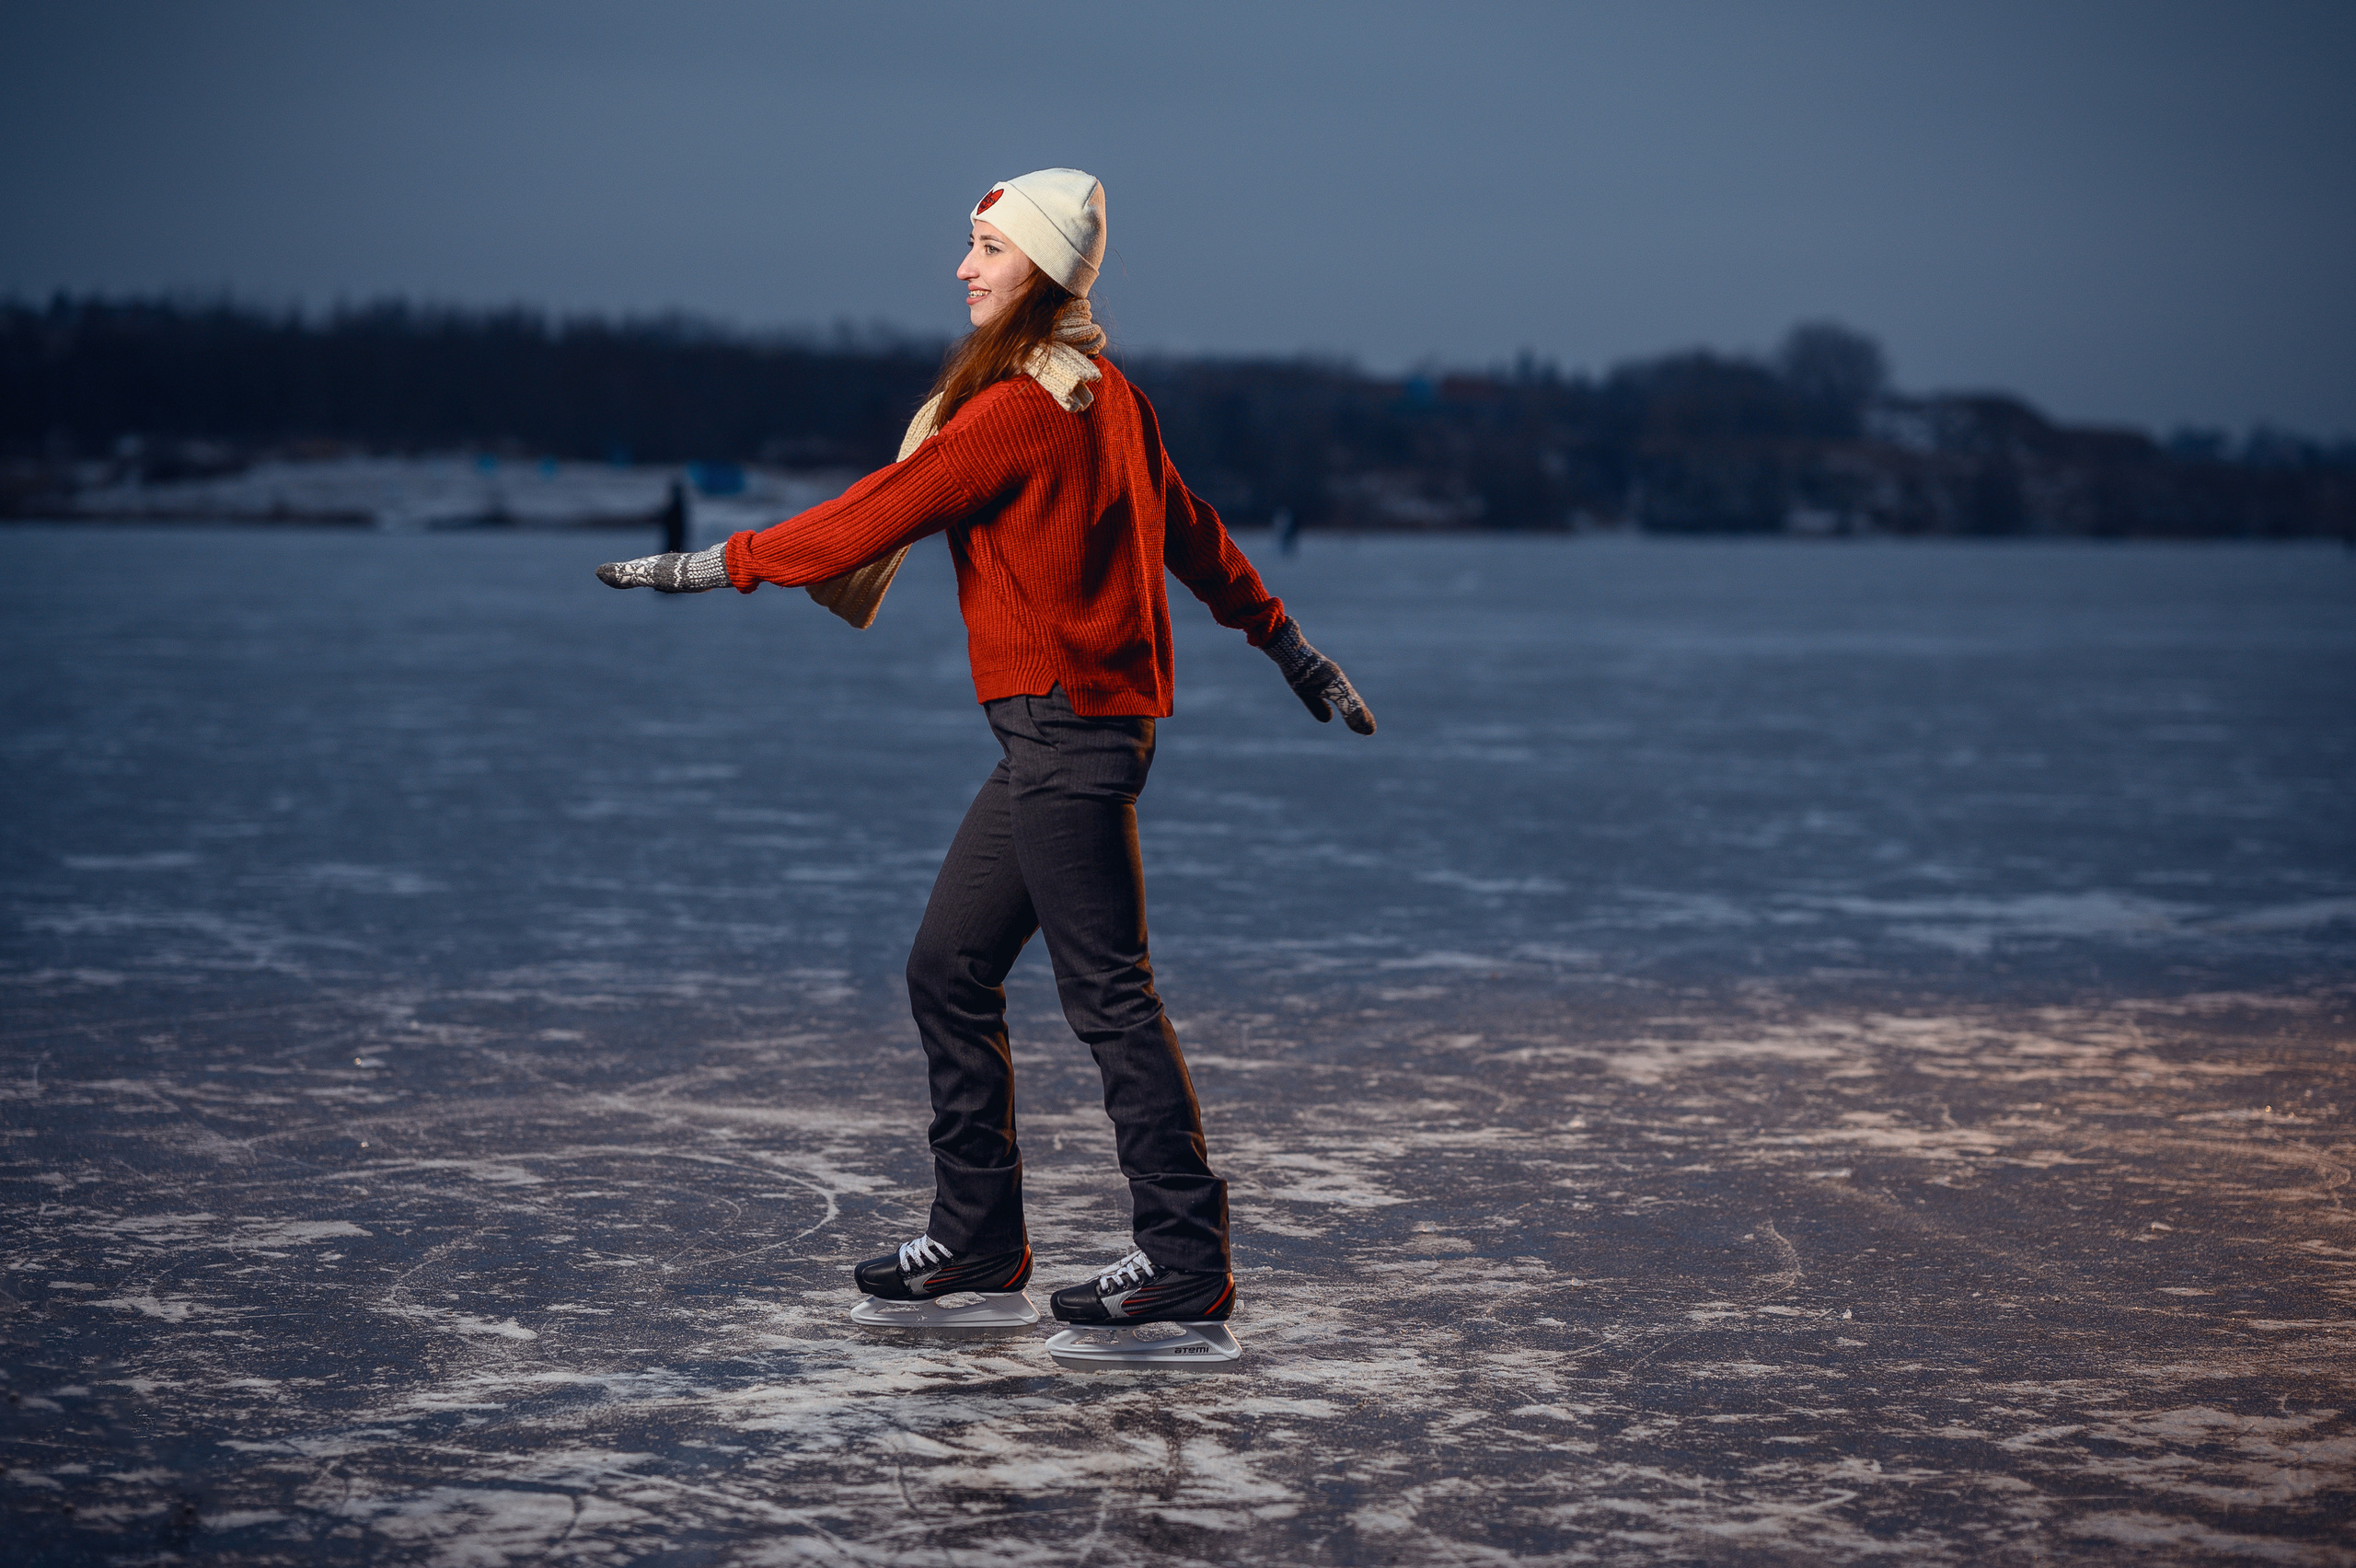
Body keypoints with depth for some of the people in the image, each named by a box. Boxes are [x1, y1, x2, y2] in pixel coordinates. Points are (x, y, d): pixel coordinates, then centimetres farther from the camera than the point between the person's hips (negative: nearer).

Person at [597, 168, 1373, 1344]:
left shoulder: (1020, 408, -15)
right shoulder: (1102, 395, 15)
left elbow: (890, 508, -14)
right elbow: (1189, 530, 23)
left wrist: (719, 564, -7)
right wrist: (1290, 648, 30)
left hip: (1066, 726, -10)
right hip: (1059, 731, 10)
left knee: (1107, 988, -7)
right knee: (948, 969, 12)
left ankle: (1187, 1258, -2)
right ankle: (978, 1236, 18)